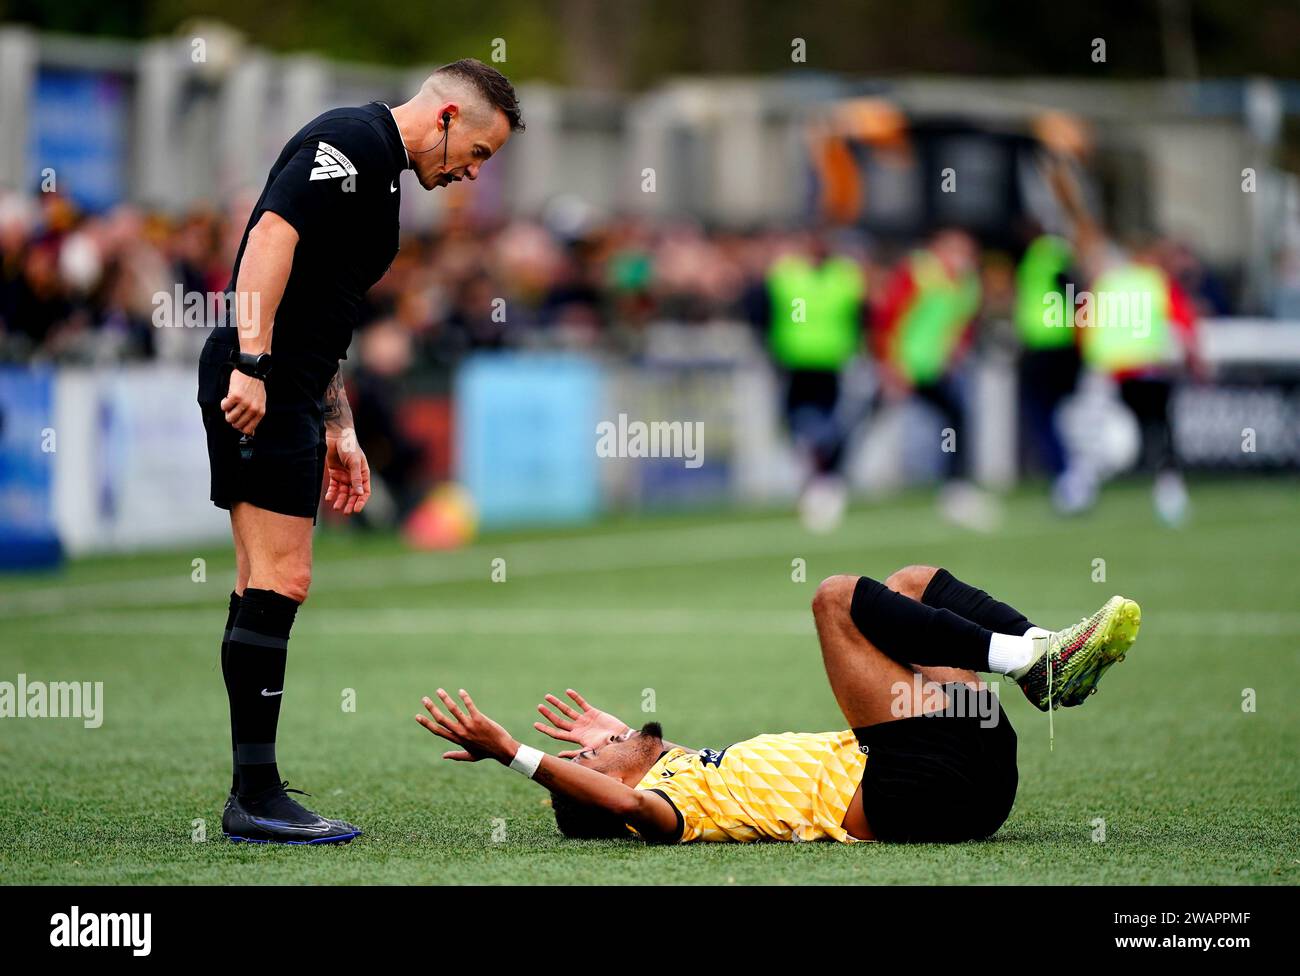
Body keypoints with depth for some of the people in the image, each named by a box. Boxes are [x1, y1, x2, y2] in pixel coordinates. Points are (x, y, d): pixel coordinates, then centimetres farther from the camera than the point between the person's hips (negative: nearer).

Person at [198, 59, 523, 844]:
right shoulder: (354, 140, -8)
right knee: (280, 580, -11)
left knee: (268, 587, 9)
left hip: (287, 394, 11)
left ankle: (252, 795, 11)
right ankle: (256, 796, -11)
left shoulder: (383, 168, 23)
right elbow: (273, 233, -21)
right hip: (261, 387, -11)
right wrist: (250, 362, -27)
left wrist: (339, 429, 27)